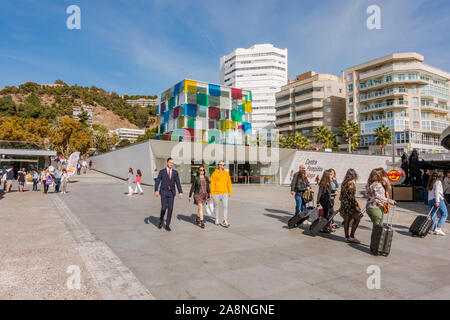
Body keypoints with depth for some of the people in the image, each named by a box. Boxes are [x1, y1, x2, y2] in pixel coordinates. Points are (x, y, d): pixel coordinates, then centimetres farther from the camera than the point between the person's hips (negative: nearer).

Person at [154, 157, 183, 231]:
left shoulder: (175, 172, 6)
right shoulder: (162, 172, 1)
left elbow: (178, 183, 3)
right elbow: (157, 182, -3)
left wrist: (180, 192, -6)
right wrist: (156, 190, -18)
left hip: (171, 193, 2)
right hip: (164, 192, -2)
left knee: (170, 208, 0)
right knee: (164, 207, -11)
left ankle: (167, 225, 10)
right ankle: (161, 220, 19)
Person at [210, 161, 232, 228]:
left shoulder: (226, 173, 5)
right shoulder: (214, 173, -7)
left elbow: (229, 183, 9)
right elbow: (212, 184, -9)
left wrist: (230, 192, 8)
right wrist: (212, 194, -12)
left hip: (224, 193, 3)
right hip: (216, 193, -3)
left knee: (225, 207, -6)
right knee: (216, 207, 11)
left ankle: (225, 221, -4)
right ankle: (217, 219, 28)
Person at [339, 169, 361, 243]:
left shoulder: (344, 183, 11)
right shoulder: (351, 183, -13)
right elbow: (351, 196, -18)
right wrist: (356, 205, -15)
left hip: (344, 203, 8)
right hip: (350, 204, -8)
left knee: (346, 220, 12)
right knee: (357, 219, 1)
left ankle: (347, 237, 17)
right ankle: (351, 236, 0)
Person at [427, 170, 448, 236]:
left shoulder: (431, 183, 20)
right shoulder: (438, 182, -2)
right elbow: (436, 191, -12)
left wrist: (429, 202, 14)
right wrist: (437, 201, -17)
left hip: (430, 200, 7)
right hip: (438, 199, -7)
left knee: (433, 215, 8)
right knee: (444, 214, 0)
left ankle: (432, 229, 2)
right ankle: (438, 228, -9)